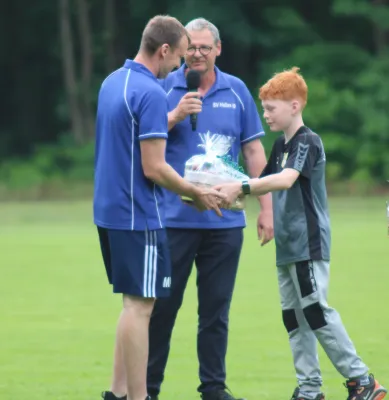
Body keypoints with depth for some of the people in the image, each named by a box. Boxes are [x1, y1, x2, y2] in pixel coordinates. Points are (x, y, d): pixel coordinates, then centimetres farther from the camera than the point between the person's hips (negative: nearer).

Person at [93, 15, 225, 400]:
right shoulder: (151, 93, -19)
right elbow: (154, 169, -20)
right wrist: (197, 193, -7)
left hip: (108, 210, 9)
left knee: (135, 303, 16)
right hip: (139, 216, -9)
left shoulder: (112, 81, 10)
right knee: (139, 306, -4)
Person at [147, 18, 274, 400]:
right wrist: (176, 115, -18)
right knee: (163, 305, 0)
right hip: (175, 220, -2)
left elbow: (254, 151, 10)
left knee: (216, 310, 7)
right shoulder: (165, 87, 2)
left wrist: (266, 209, 6)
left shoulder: (236, 91, 8)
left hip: (224, 221, 2)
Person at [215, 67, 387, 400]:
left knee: (316, 312, -10)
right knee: (295, 318, 8)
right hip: (288, 247, 9)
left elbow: (286, 178, -29)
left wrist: (242, 187, -35)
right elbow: (269, 183, 24)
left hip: (309, 244, -9)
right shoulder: (281, 145, 15)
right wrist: (233, 193, 8)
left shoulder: (308, 142, -13)